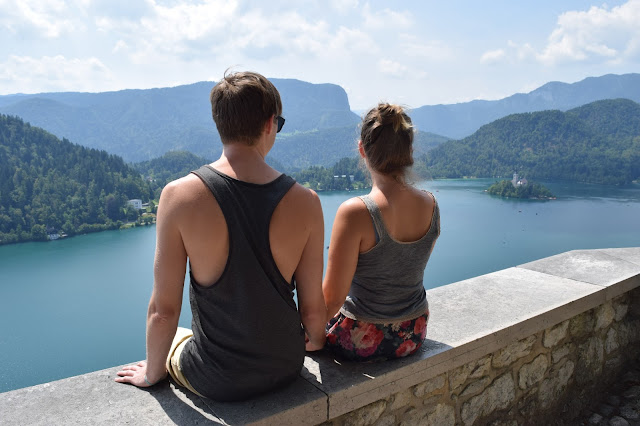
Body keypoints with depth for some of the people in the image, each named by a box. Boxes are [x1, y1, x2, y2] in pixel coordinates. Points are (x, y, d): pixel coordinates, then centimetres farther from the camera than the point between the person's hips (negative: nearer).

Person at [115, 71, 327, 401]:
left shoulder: (180, 195, -21)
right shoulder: (305, 202, -16)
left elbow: (163, 310, -14)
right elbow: (313, 309, -8)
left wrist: (151, 373, 5)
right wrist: (316, 340, 15)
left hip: (219, 383, -2)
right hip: (287, 367, 3)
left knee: (167, 337, 31)